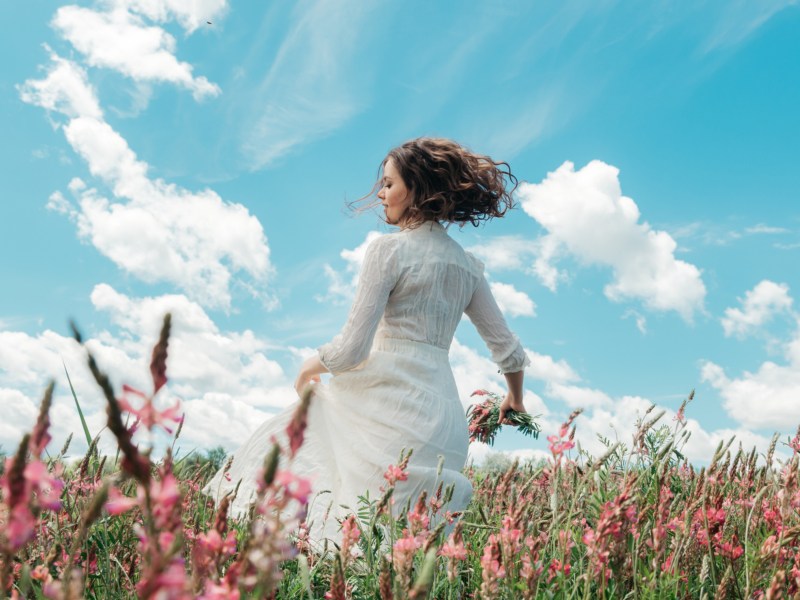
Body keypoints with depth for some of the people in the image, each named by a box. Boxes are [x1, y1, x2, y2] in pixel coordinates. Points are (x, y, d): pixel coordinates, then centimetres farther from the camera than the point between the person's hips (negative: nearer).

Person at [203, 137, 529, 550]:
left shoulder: (388, 249, -7)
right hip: (445, 420, 7)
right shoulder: (467, 265, 14)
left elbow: (350, 349, -11)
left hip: (392, 402, -7)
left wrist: (312, 365, 10)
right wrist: (515, 399, 36)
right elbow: (508, 349, 18)